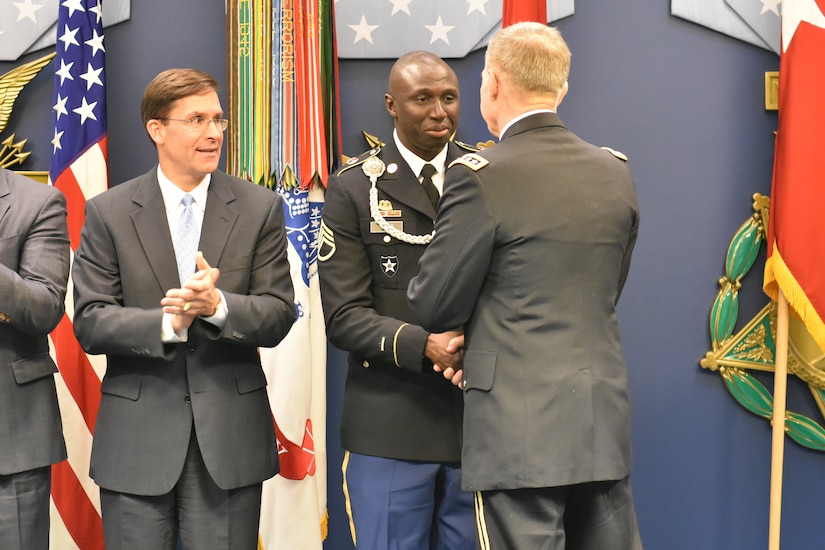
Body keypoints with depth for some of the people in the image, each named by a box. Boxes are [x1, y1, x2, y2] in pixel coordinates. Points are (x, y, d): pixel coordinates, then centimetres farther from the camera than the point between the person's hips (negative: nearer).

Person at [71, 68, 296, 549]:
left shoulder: (261, 208, 3)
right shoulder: (109, 213, 2)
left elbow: (278, 315, -2)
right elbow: (90, 322, -4)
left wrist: (217, 306, -21)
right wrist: (168, 325, -20)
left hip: (230, 437, 0)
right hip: (136, 440, 0)